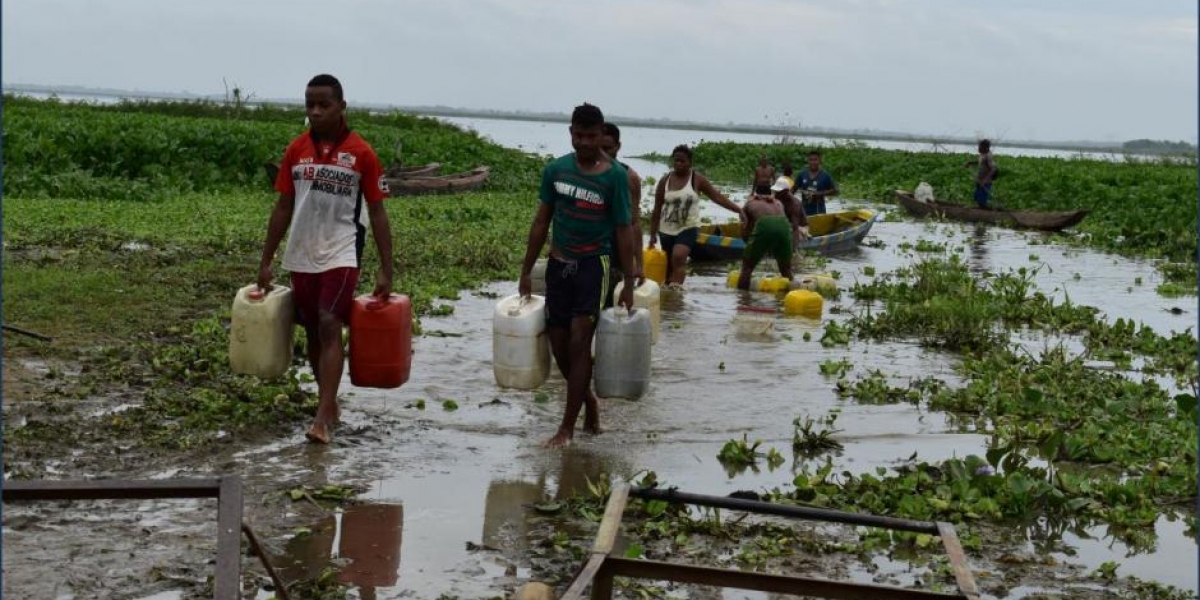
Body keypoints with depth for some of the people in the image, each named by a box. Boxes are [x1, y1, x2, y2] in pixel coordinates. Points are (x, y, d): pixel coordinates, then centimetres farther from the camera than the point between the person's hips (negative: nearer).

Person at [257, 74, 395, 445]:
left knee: (330, 327, -17)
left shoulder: (362, 153, -6)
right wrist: (266, 262, 9)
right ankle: (330, 403, 27)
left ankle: (322, 417, -19)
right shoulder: (296, 150, 4)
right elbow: (283, 209, 10)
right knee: (313, 332, 11)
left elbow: (376, 213, -3)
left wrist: (386, 270, -6)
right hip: (301, 257, 4)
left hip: (341, 255, -4)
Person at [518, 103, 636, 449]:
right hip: (559, 263, 4)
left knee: (578, 343, -9)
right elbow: (541, 222, 9)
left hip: (594, 264, -4)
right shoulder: (555, 170, 2)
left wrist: (629, 284, -5)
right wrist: (526, 272, 9)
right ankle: (588, 400, 32)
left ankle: (567, 427, 0)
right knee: (559, 345, 7)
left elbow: (622, 231, -4)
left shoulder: (615, 176, -7)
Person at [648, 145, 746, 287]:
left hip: (688, 227, -3)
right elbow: (657, 209, 6)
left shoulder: (697, 179, -4)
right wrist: (653, 234, 5)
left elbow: (717, 197, -4)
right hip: (667, 229, 3)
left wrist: (738, 210, -13)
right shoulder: (665, 180, 2)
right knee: (669, 264, 8)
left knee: (678, 256, -28)